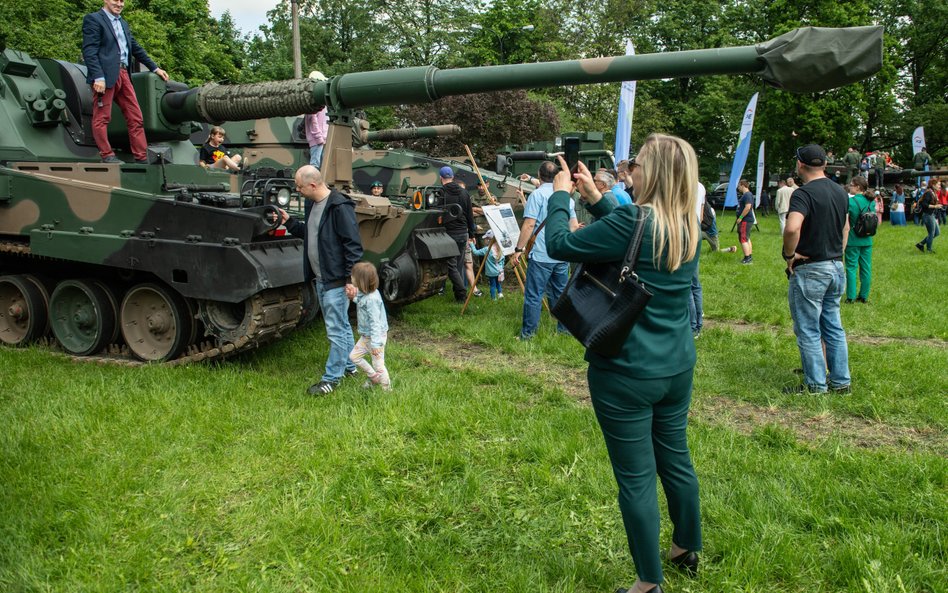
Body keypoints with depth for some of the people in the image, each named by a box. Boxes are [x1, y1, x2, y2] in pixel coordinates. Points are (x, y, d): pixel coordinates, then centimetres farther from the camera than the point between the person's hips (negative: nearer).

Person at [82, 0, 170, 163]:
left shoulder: (123, 23, 23)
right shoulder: (93, 19, 1)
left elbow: (136, 48, 30)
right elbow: (89, 50, -8)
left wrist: (155, 68, 28)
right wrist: (98, 77, -18)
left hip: (123, 75, 7)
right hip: (105, 75, -7)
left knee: (136, 119, 3)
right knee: (102, 117, -3)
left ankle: (142, 159, 4)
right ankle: (107, 156, 0)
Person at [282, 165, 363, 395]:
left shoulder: (339, 207, -19)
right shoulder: (312, 205, 10)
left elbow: (353, 245, -19)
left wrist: (351, 278, -21)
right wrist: (289, 222, 11)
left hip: (336, 280, -10)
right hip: (320, 279, 10)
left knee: (336, 330, -1)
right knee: (341, 325, 20)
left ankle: (332, 378, 7)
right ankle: (349, 366, 34)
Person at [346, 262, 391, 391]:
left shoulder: (372, 299, -29)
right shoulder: (363, 293, 0)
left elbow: (375, 322, -28)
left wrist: (375, 343, -26)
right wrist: (353, 296, 3)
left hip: (376, 336, -10)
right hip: (366, 336, 10)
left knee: (378, 365, 0)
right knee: (354, 356, 16)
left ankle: (387, 389, 18)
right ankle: (373, 377, 30)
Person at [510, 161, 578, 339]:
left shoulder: (537, 194, -8)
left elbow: (529, 225, -15)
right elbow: (574, 225, 14)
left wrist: (518, 249, -10)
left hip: (541, 256, -6)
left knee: (533, 295, -1)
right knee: (561, 292, 15)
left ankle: (528, 333, 2)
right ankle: (565, 328, 22)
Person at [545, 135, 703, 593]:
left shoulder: (634, 221, -21)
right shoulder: (689, 228, 2)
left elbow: (559, 244, -13)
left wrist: (560, 195, 2)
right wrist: (595, 199, 14)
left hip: (627, 374, -8)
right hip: (677, 367, 8)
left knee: (636, 478, 5)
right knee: (676, 459, 23)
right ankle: (687, 550, 42)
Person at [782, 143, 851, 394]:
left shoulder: (804, 193, -18)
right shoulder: (840, 192, 10)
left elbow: (792, 228, -34)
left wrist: (789, 255, -19)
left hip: (810, 270, -8)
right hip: (836, 268, 8)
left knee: (808, 330, 3)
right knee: (833, 327, 16)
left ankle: (816, 385, 10)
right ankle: (841, 381, 22)